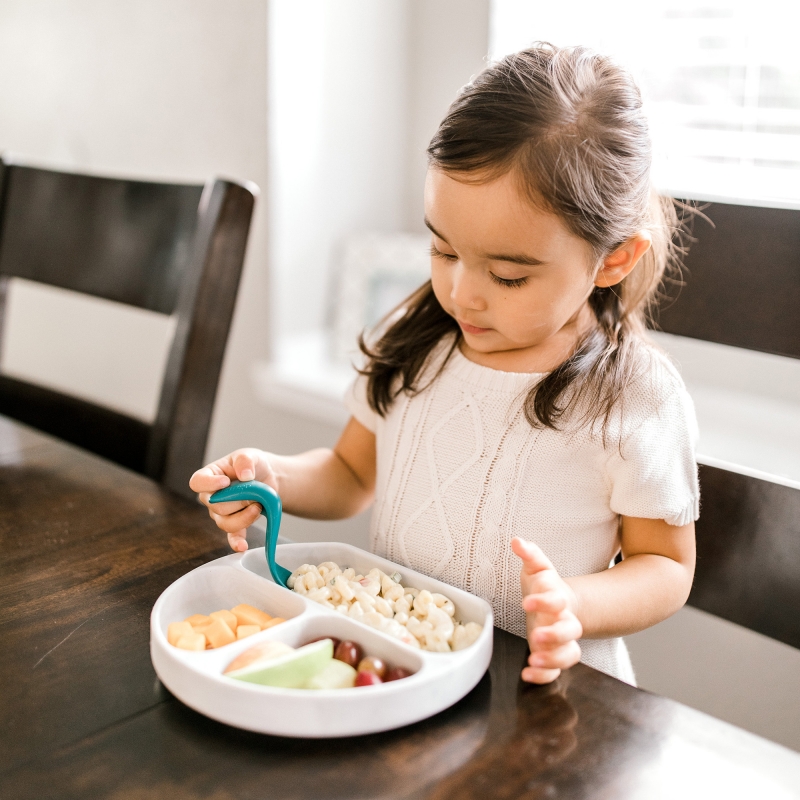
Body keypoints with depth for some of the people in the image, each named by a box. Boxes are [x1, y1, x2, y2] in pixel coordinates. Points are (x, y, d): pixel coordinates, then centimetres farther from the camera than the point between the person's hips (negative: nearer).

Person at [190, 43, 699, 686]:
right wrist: (274, 478, -6)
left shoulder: (639, 398, -12)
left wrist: (575, 606, -23)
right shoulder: (412, 342, 2)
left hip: (539, 688, -3)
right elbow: (352, 473, 14)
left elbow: (668, 567, -3)